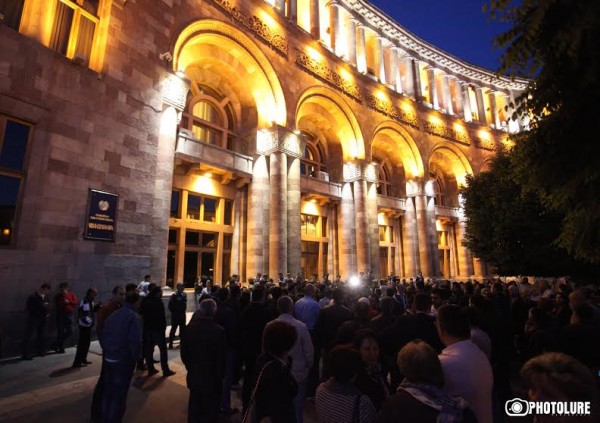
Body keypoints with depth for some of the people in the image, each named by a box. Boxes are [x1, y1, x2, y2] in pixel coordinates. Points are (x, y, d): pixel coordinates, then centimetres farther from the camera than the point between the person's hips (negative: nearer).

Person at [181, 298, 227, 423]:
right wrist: (220, 375, 0)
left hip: (194, 375, 4)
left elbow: (184, 352, -1)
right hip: (212, 376, -4)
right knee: (210, 409, 15)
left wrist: (190, 367, 14)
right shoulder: (219, 331, -25)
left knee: (194, 405, 25)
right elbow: (221, 357, -17)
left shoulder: (189, 328, -12)